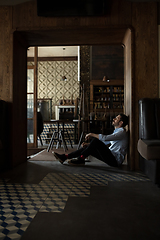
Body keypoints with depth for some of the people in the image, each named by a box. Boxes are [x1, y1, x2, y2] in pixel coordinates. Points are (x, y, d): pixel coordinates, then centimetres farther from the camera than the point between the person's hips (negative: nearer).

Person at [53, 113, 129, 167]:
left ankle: (81, 159, -12)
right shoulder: (116, 131, 21)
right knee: (87, 147, 1)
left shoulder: (122, 132, -12)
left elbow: (105, 138, -27)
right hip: (111, 157, 9)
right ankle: (65, 157, 1)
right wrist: (89, 144, 13)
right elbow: (104, 142, 24)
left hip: (116, 160, -9)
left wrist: (92, 134, -13)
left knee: (95, 140, -23)